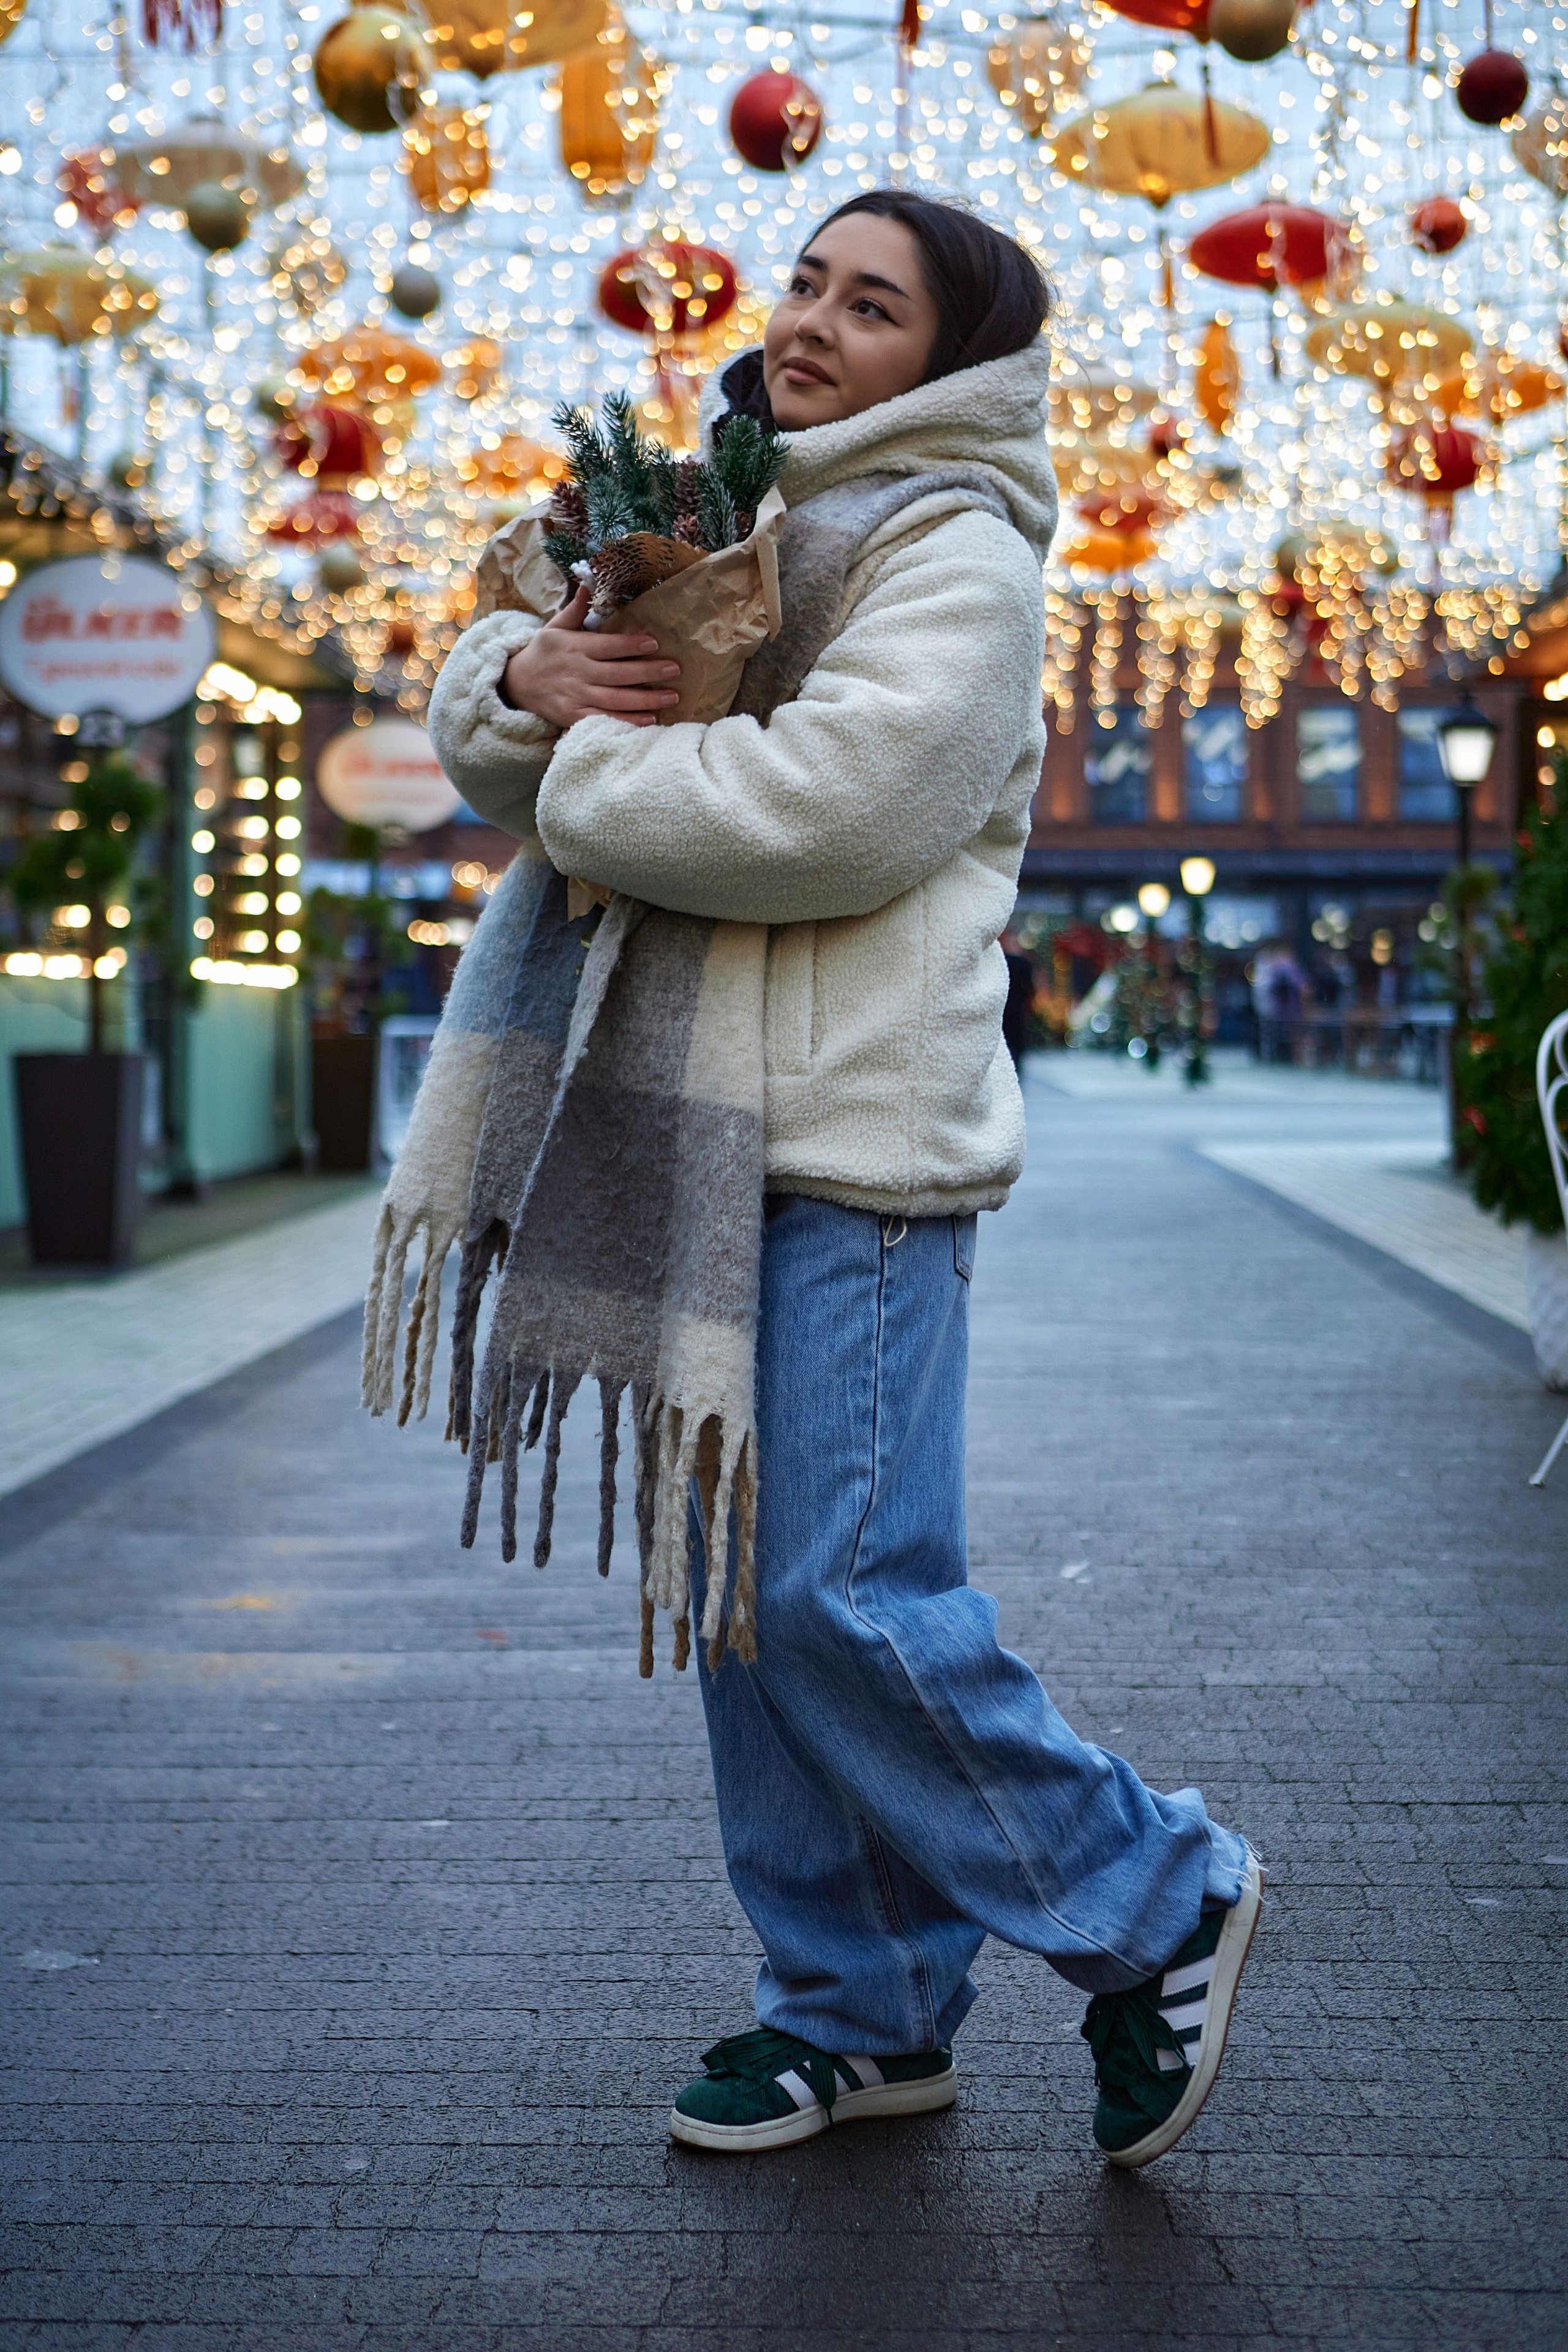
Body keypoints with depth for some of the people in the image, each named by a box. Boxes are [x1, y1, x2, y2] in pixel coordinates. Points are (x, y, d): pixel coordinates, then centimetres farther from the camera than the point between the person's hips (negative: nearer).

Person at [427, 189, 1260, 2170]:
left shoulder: (956, 556, -6)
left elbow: (824, 809, -22)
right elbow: (485, 704, 18)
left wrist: (570, 774, -9)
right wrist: (526, 677, -6)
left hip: (862, 1140, -8)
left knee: (844, 1590, -11)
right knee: (746, 1583, 10)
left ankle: (1150, 1906, 10)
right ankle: (859, 2007, 23)